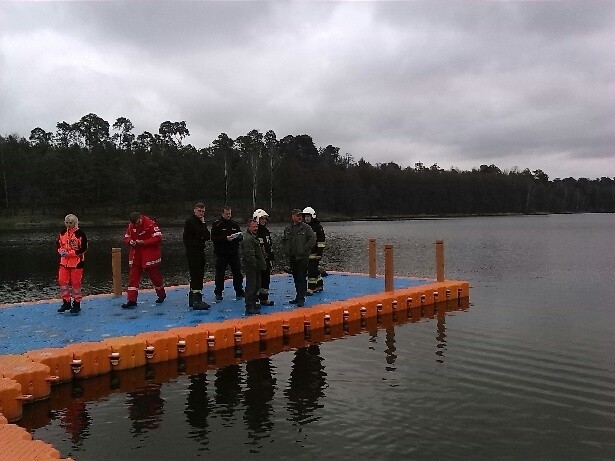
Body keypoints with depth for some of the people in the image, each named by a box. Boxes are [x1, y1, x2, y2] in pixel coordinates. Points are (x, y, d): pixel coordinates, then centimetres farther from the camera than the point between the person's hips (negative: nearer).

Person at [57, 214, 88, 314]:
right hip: (64, 262, 6)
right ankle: (66, 302, 20)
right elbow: (59, 244, 18)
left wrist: (70, 253, -18)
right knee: (62, 281, 6)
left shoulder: (80, 234, -11)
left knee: (75, 283, 0)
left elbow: (83, 248, -14)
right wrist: (61, 251, -5)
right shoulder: (62, 233, 8)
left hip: (76, 263, -6)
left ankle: (77, 304, 12)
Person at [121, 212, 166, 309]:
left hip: (150, 255, -5)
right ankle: (131, 301, 0)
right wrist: (130, 241, -12)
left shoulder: (151, 224, -15)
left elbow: (158, 238, -19)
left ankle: (161, 295, 32)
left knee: (155, 275, 9)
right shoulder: (131, 226, 3)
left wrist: (143, 242, -23)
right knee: (133, 276, -2)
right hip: (136, 255, 5)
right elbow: (126, 237, 12)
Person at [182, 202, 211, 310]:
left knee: (198, 276, 13)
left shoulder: (200, 222, 17)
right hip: (192, 252, -9)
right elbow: (202, 234, -19)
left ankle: (193, 299, 22)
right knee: (196, 276, -12)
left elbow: (207, 237, 8)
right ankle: (196, 301, -13)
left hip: (200, 251, 9)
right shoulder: (190, 221, -10)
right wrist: (203, 224, -5)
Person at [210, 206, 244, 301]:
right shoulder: (216, 224, -3)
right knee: (220, 274, 2)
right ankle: (218, 293, 12)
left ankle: (239, 291, 17)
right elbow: (213, 238, -12)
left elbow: (240, 237, 16)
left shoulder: (234, 224, 11)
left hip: (234, 253, 4)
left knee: (237, 272, 7)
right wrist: (225, 238, -22)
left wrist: (239, 236, -8)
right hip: (221, 254, -4)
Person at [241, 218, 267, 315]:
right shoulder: (248, 239, -18)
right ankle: (249, 308, -4)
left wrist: (262, 263, 21)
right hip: (251, 267, -11)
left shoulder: (253, 237, 18)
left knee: (256, 286, 19)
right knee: (251, 287, -8)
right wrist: (256, 265, -20)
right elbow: (250, 255, -24)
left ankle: (253, 304, 31)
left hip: (256, 268, 11)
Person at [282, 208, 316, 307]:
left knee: (302, 278, -5)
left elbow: (313, 239, -12)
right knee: (295, 278, 14)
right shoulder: (288, 229, 9)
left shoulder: (306, 228, -7)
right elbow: (284, 240, 22)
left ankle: (301, 299, -1)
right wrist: (287, 250, 11)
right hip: (292, 257, 6)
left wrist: (305, 249, -13)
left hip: (302, 257, -6)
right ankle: (298, 297, 25)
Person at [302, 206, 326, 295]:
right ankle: (319, 286, 27)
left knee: (312, 270, -10)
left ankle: (311, 288, -6)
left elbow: (321, 241, -11)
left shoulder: (318, 227, -9)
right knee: (314, 270, 14)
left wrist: (319, 252, -15)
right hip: (306, 253, 7)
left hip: (314, 253, -7)